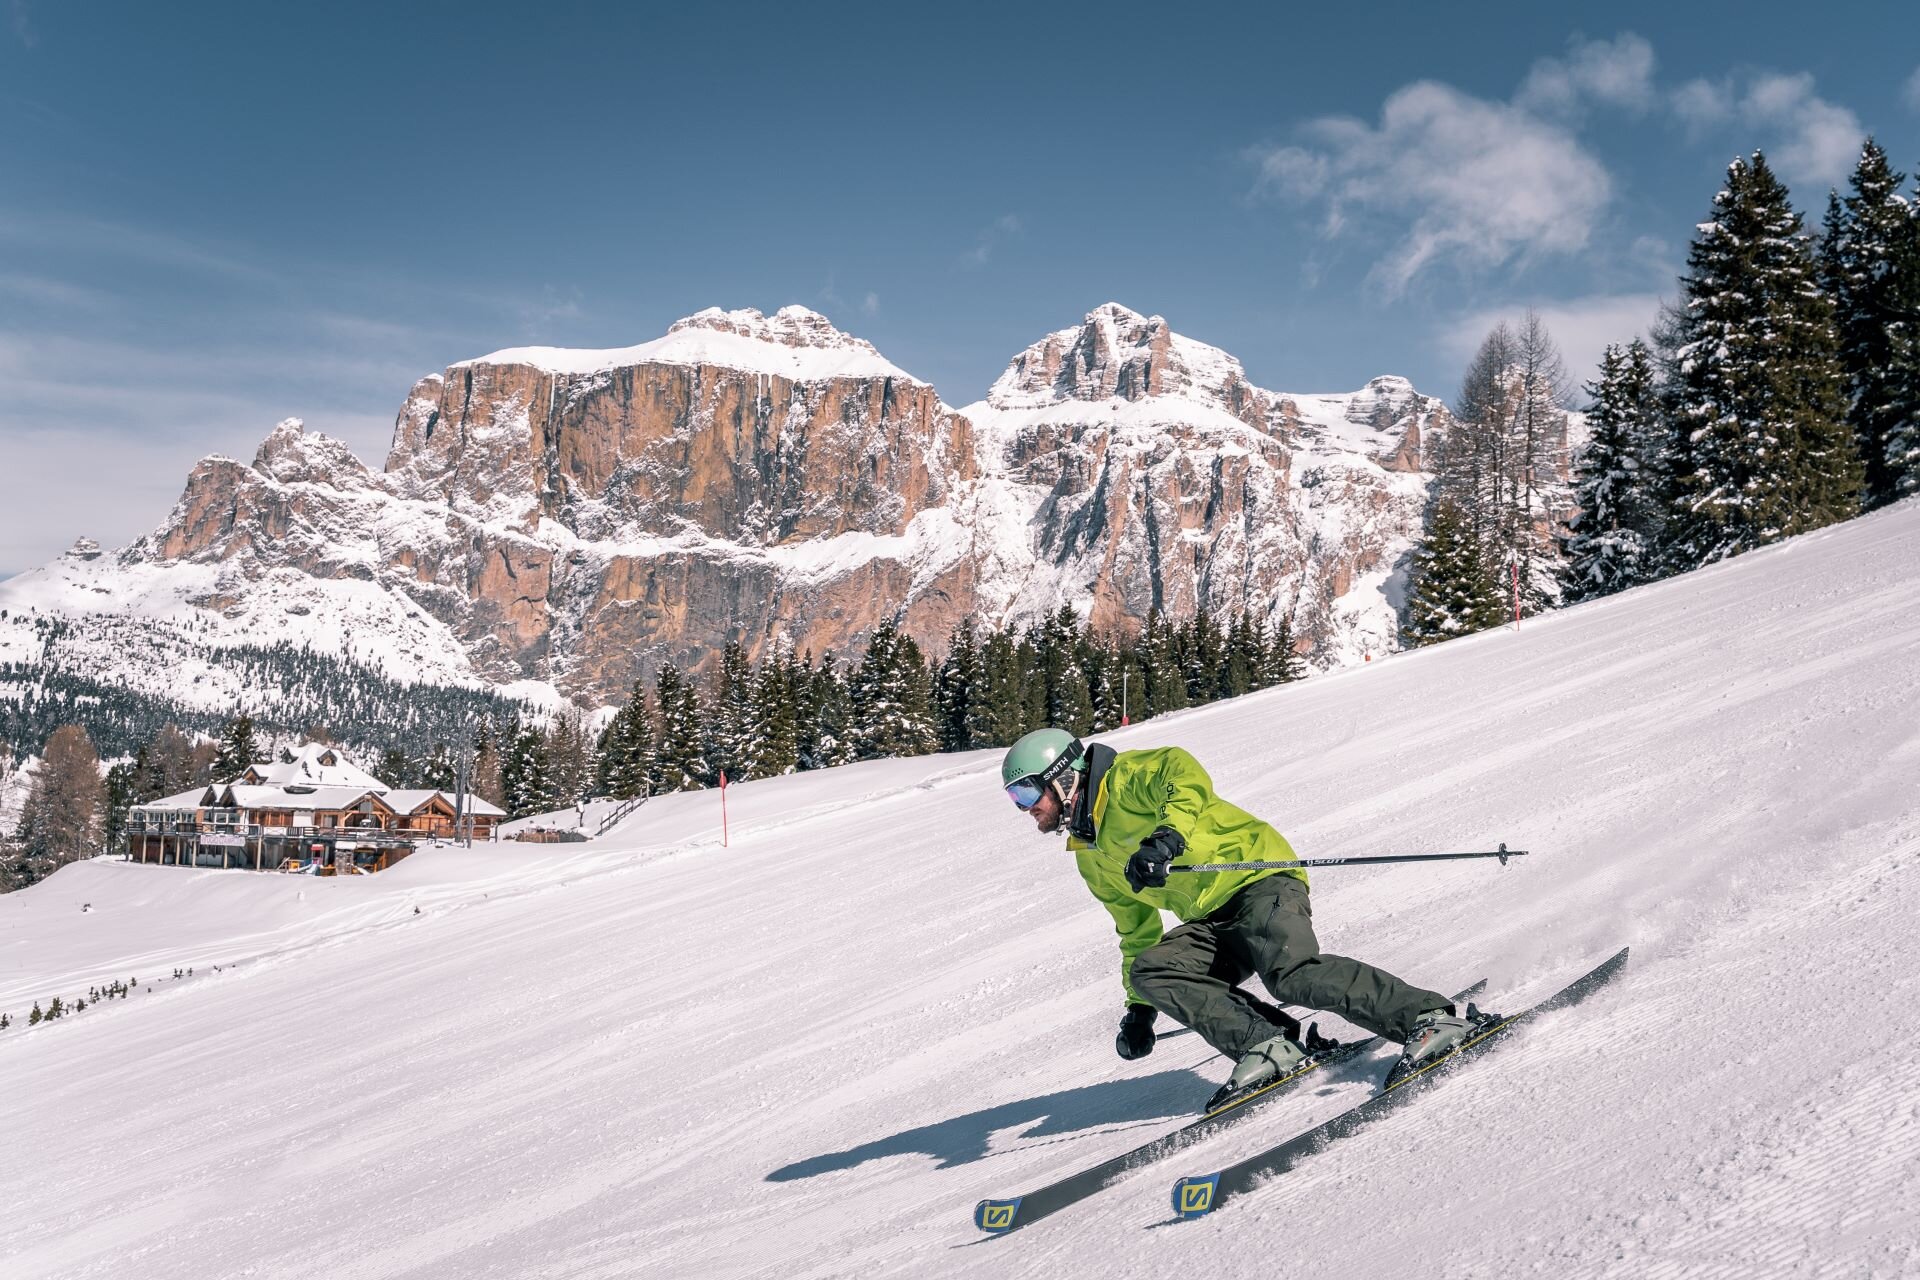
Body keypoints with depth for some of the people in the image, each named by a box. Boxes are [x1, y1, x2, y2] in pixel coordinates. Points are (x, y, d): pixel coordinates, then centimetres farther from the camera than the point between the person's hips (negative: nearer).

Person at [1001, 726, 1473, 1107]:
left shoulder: (1123, 780, -6)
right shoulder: (1090, 857, 20)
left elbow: (1185, 774, -27)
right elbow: (1136, 928, 29)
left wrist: (1166, 836, -42)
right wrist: (1139, 1007, 29)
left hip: (1260, 879, -8)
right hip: (1214, 924, 8)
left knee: (1291, 972, -32)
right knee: (1149, 970, -17)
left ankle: (1428, 1017, -24)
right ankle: (1267, 1045, -24)